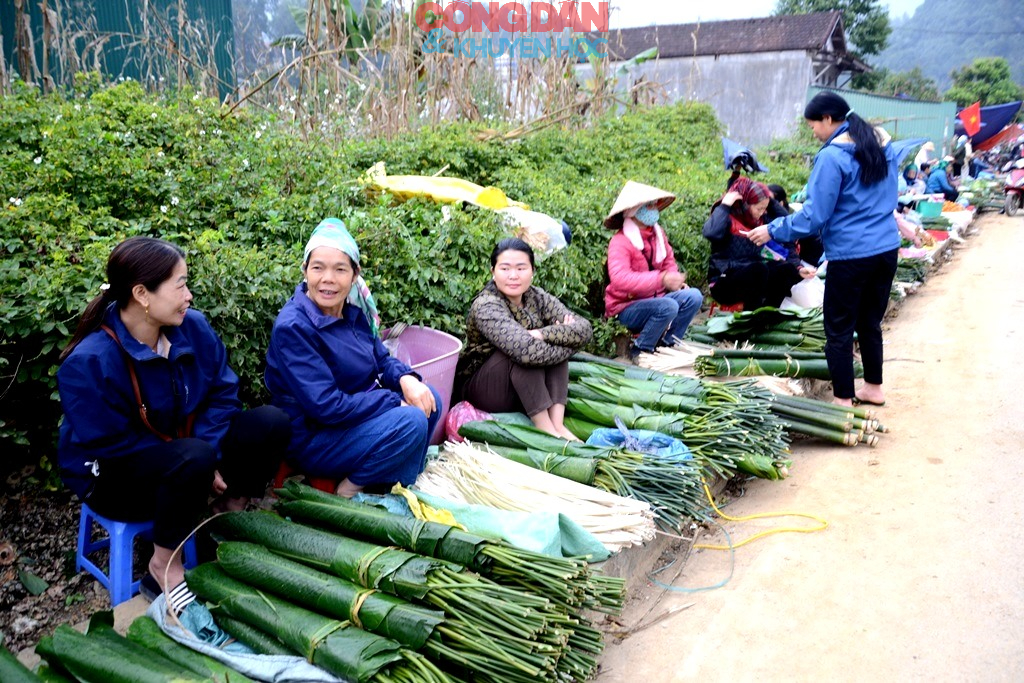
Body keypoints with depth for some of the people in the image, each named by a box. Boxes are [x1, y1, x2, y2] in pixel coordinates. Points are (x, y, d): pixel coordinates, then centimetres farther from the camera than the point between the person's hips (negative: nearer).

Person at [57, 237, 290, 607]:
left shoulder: (193, 326, -9)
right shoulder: (87, 363, -25)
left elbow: (222, 392, -4)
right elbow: (113, 444, -22)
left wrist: (209, 448, -21)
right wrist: (199, 460, -24)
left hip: (185, 447, 6)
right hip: (114, 474, -6)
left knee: (272, 423, -13)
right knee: (194, 458, -37)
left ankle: (230, 513, 6)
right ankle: (165, 562, -14)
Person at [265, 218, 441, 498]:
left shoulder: (353, 311, 0)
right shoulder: (292, 327, -23)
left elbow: (381, 360, 10)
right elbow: (325, 406, -27)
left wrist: (406, 378, -14)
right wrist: (397, 401, -21)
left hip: (354, 417, 8)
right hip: (311, 438, -8)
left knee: (429, 400, -5)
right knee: (411, 422, -24)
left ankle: (401, 484, 4)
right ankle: (351, 488, -5)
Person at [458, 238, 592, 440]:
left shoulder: (537, 297, -4)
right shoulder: (485, 306, -23)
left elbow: (584, 329, -15)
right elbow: (526, 351, -38)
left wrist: (541, 334, -29)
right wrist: (567, 340, -23)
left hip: (529, 391, 6)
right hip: (483, 390, -6)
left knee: (551, 344, -18)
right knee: (522, 352, -30)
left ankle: (557, 423, -24)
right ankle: (545, 428, -27)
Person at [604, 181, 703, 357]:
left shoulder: (658, 233, 4)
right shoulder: (620, 242, -20)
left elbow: (668, 262, 16)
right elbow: (620, 279, -35)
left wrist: (676, 280, -7)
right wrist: (661, 279, -43)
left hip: (654, 299, 7)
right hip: (626, 308, -7)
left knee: (693, 296, -11)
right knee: (668, 307, -30)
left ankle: (667, 344, 0)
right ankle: (639, 352, -12)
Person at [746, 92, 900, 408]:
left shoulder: (832, 157, -16)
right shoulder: (882, 145, 9)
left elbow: (814, 216, -16)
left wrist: (772, 231, -8)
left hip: (851, 254, -8)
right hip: (887, 248, 8)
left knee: (839, 330, 3)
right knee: (870, 322, 20)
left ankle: (843, 399, 10)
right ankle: (873, 388, 32)